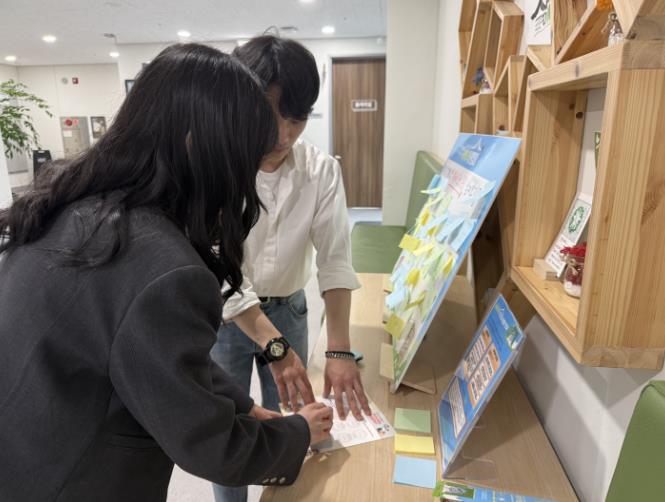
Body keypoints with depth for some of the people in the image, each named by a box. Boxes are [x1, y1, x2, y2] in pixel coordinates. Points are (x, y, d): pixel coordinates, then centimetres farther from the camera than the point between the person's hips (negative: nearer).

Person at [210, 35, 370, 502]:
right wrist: (274, 346, -32)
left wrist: (340, 350, -24)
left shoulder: (322, 170, -13)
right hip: (225, 318, -2)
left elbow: (335, 259, -17)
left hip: (289, 310, 3)